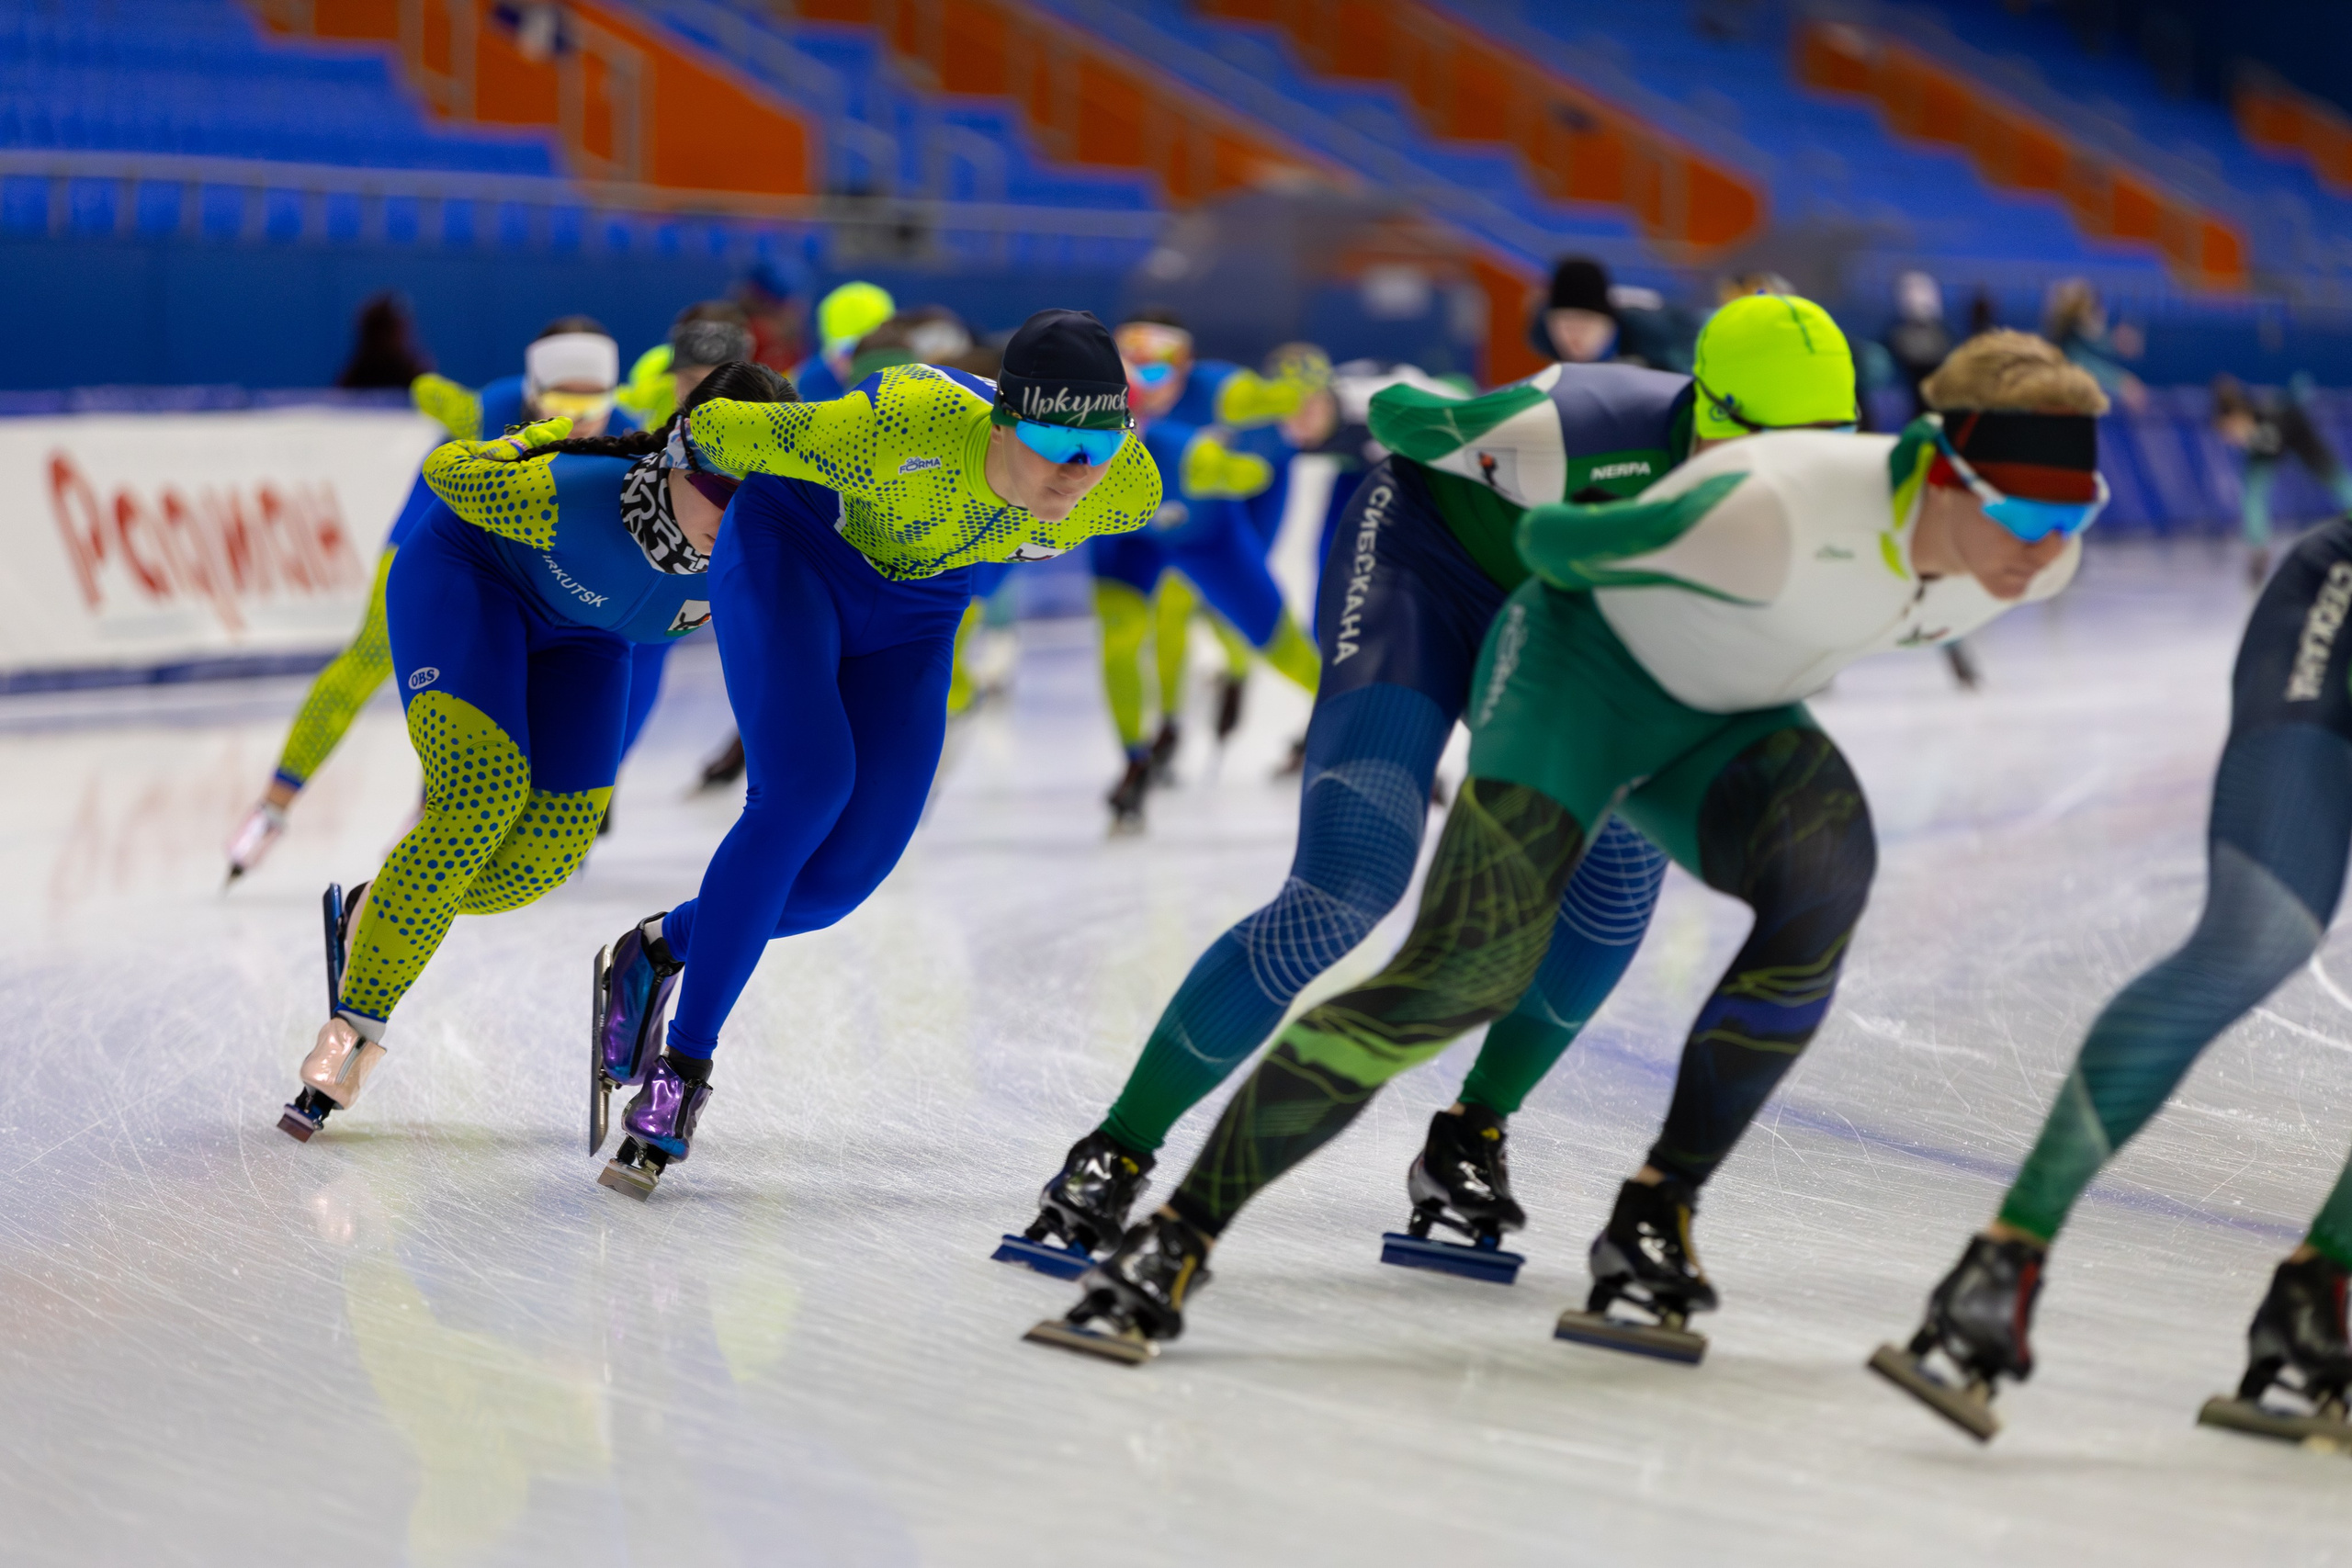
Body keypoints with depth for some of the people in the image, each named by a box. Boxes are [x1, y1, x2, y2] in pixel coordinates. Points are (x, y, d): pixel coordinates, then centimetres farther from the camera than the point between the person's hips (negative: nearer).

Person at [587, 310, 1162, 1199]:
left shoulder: (1128, 493, -26)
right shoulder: (898, 430, -41)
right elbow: (718, 434, -23)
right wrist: (685, 454, -2)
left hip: (912, 615, 5)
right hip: (787, 556, -5)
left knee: (846, 873, -6)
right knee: (804, 791, -25)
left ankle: (661, 950, 22)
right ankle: (682, 1068, -15)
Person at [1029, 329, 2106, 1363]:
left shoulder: (2041, 557, -17)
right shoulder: (1772, 521, -38)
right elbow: (1550, 542, -19)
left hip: (1727, 718, 6)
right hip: (1589, 660, -6)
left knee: (1825, 865, -27)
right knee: (1472, 963, -22)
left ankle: (1655, 1218, -15)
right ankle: (1176, 1237, -13)